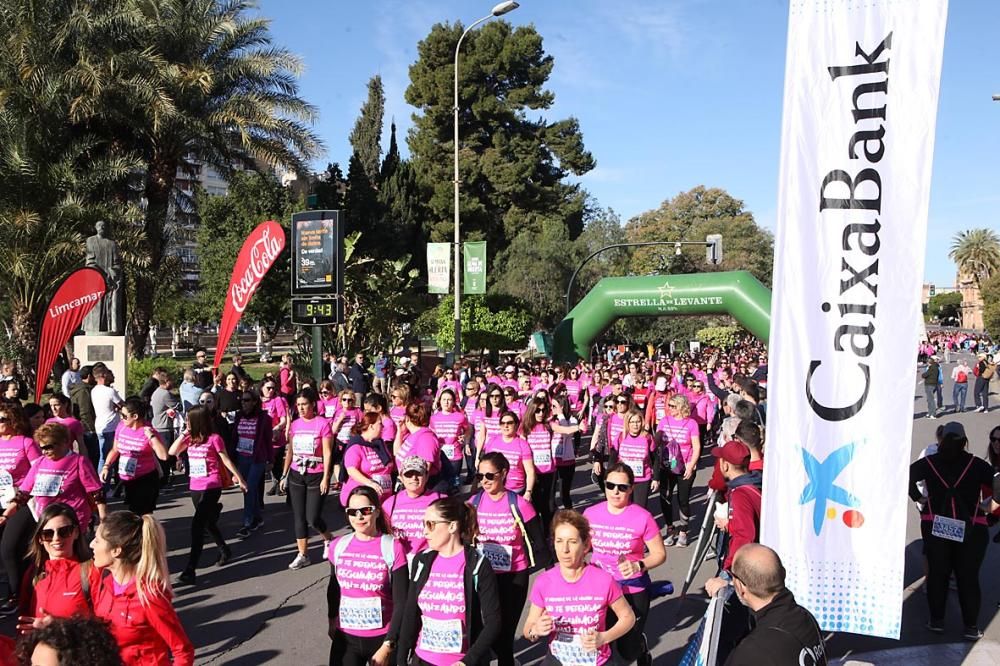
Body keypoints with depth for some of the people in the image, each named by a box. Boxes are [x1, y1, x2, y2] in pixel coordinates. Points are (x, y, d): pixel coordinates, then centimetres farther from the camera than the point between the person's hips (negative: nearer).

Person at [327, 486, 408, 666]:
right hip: (345, 637, 3)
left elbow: (401, 602, -11)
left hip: (382, 637, -2)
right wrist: (332, 620, 15)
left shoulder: (392, 548, -13)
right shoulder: (338, 546, -3)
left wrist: (388, 646, -12)